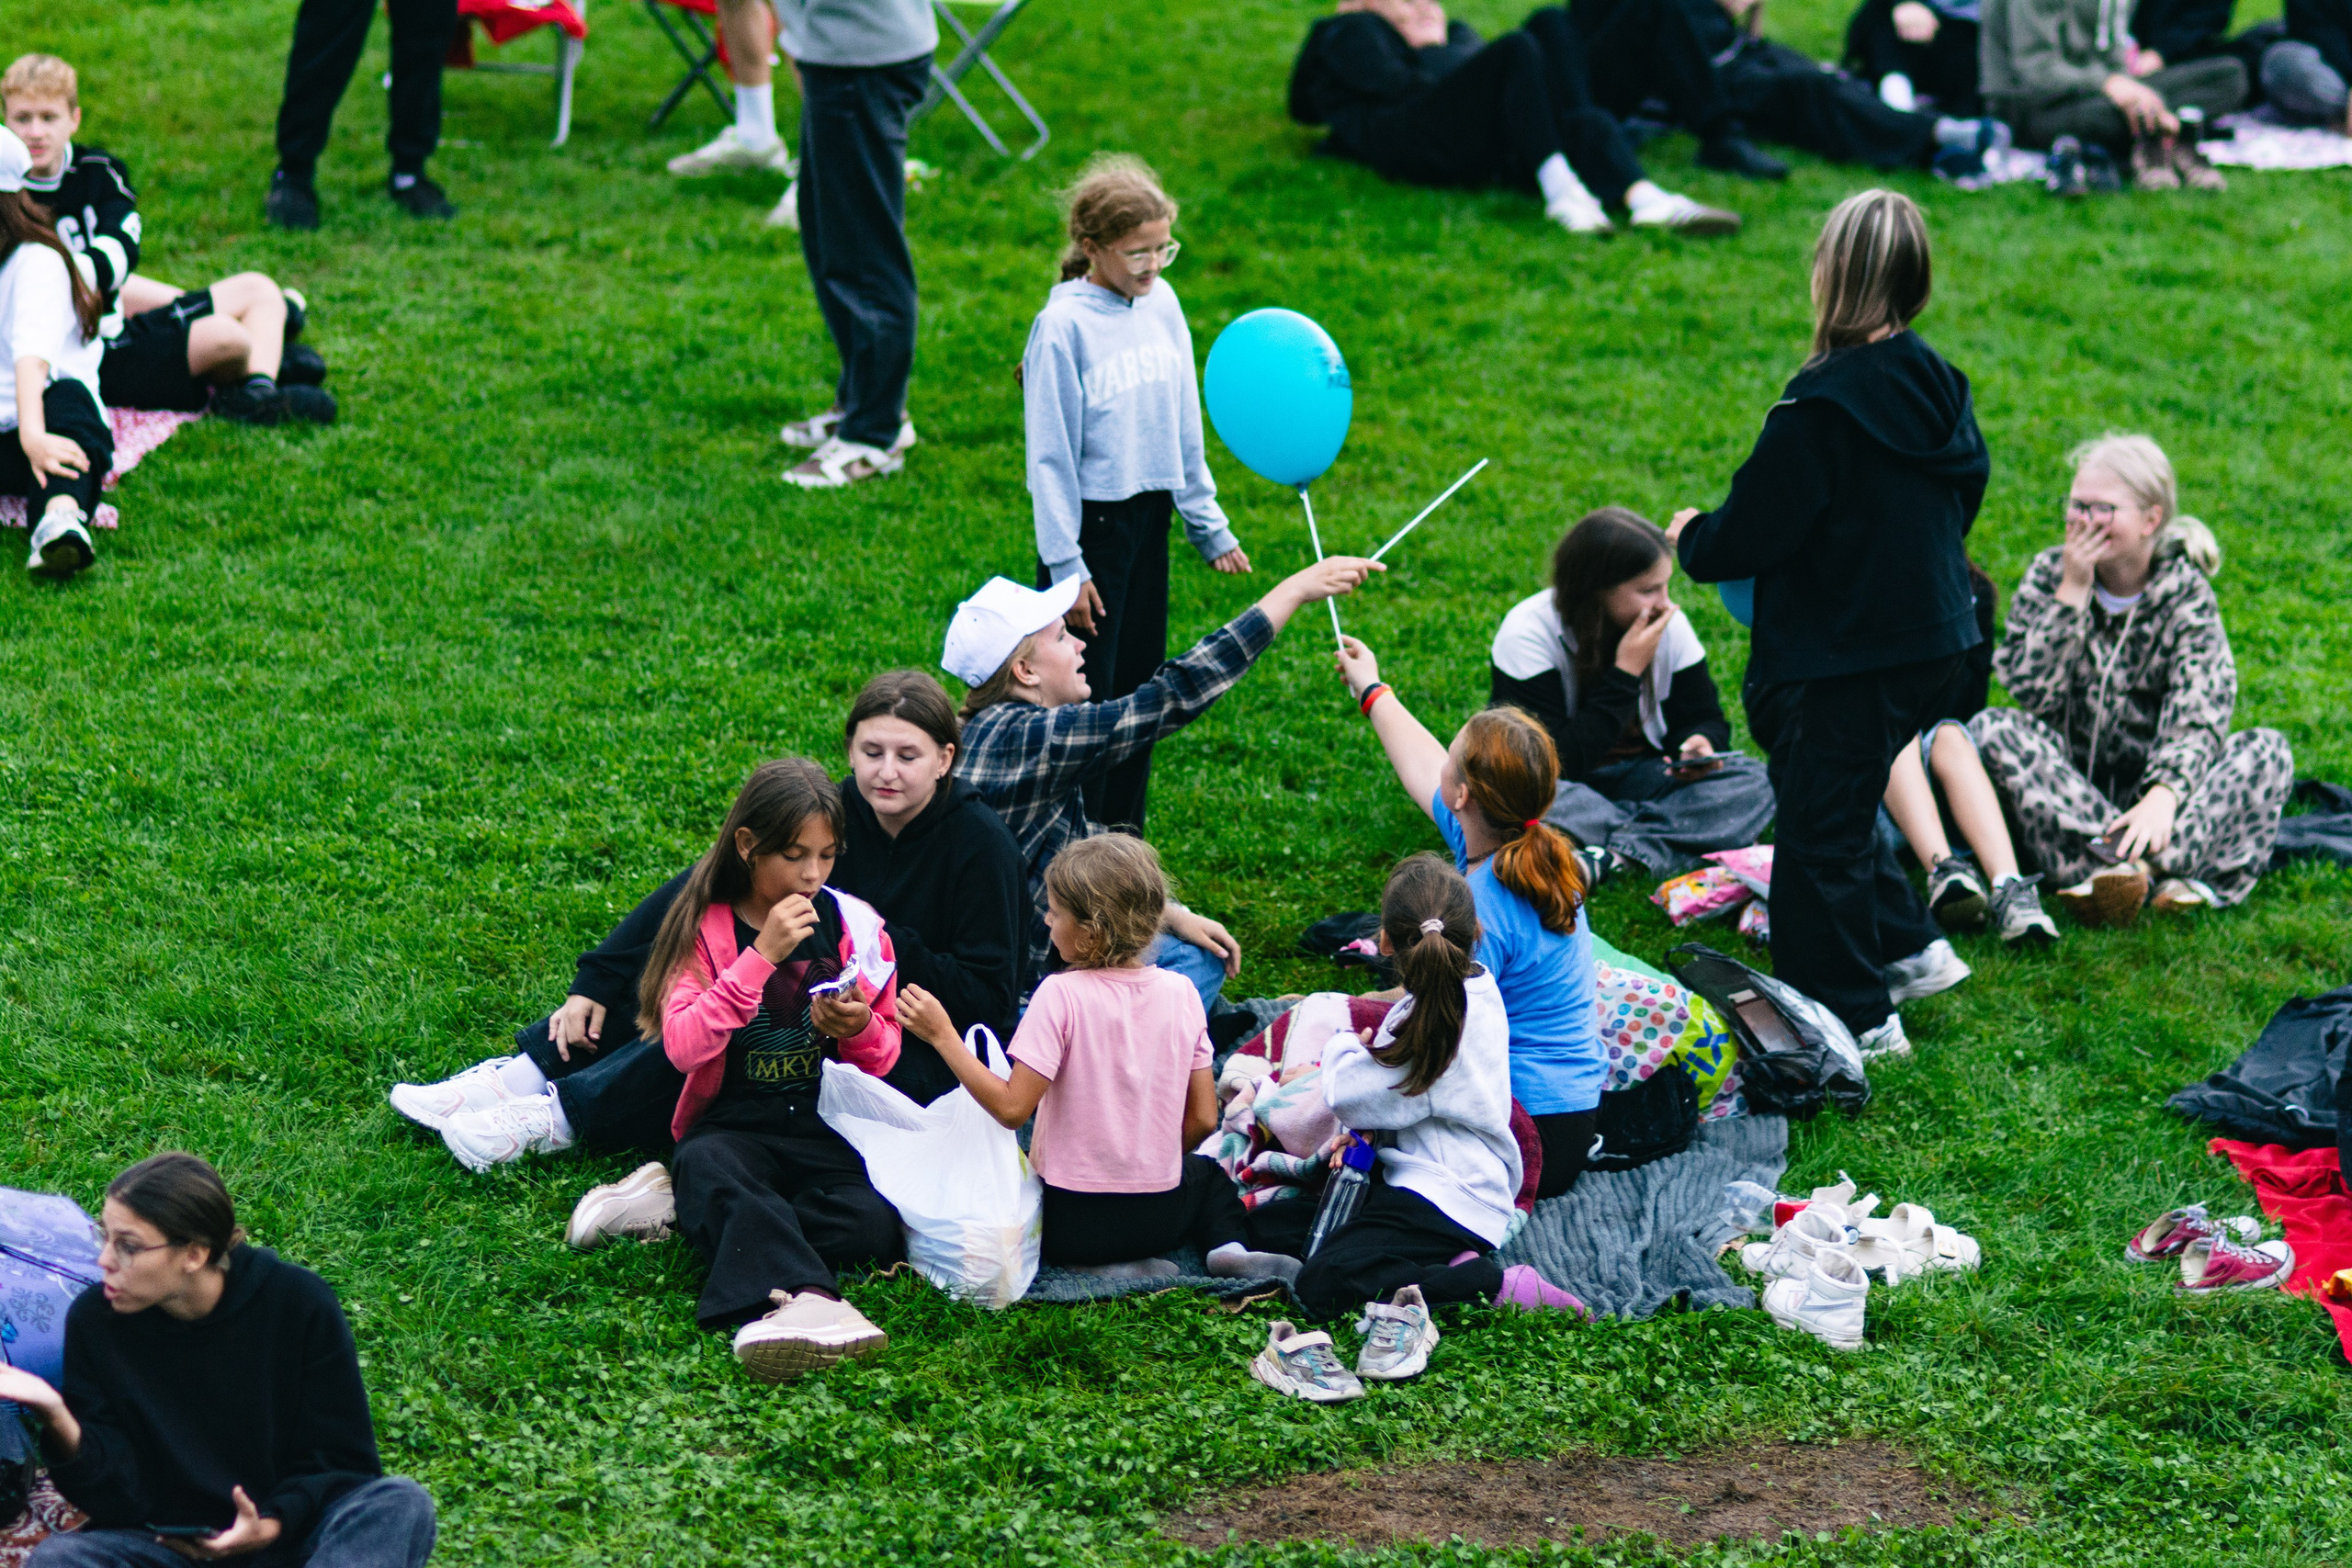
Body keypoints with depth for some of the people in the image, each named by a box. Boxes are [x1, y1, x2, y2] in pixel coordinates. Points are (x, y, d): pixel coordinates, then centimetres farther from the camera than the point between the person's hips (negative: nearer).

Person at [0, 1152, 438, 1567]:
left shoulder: (301, 1304, -9)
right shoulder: (94, 1321, -6)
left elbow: (343, 1461, -2)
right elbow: (117, 1498, -7)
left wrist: (271, 1525, -21)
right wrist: (58, 1423, -26)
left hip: (291, 1529, -1)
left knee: (401, 1502, -30)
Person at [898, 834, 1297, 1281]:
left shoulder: (1062, 995, -17)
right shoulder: (1179, 992, -3)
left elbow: (1012, 1108, -20)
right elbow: (1203, 1119, 1)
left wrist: (942, 1035, -15)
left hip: (1071, 1222, -5)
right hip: (1161, 1218, 5)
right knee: (1206, 1174, 36)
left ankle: (1100, 1267, 0)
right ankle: (1230, 1247, 5)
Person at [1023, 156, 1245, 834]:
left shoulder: (1162, 303, 2)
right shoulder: (1065, 325, -16)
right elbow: (1050, 454, -13)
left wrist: (1210, 526, 14)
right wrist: (1065, 566, -14)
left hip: (1150, 513, 6)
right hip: (1091, 521, -6)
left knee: (1139, 682, 13)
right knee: (1083, 692, -1)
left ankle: (1123, 836, 24)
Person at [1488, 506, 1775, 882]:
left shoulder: (1669, 625, -5)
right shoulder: (1529, 633, -21)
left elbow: (1704, 718, 7)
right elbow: (1555, 764, -25)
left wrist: (1699, 743, -19)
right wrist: (1626, 674, -26)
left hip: (1639, 777, 5)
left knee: (1752, 782, -20)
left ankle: (1610, 859, -33)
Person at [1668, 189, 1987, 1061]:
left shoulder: (1823, 409, -23)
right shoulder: (1937, 387, 0)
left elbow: (1753, 531, -18)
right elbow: (1964, 495, 14)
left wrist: (1691, 540, 3)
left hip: (1841, 656, -8)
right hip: (1930, 643, 8)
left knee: (1821, 828, 5)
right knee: (1845, 807, 26)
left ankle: (1854, 1014, 12)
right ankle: (1907, 948, 29)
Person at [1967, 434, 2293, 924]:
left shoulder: (2186, 594, -5)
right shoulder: (2050, 573, -1)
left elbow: (2197, 718, -18)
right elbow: (2032, 693, -13)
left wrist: (2164, 795, -38)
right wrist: (2072, 593, -19)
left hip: (2151, 775, -1)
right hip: (2067, 783, 1)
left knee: (2267, 751, -24)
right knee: (1990, 728, -27)